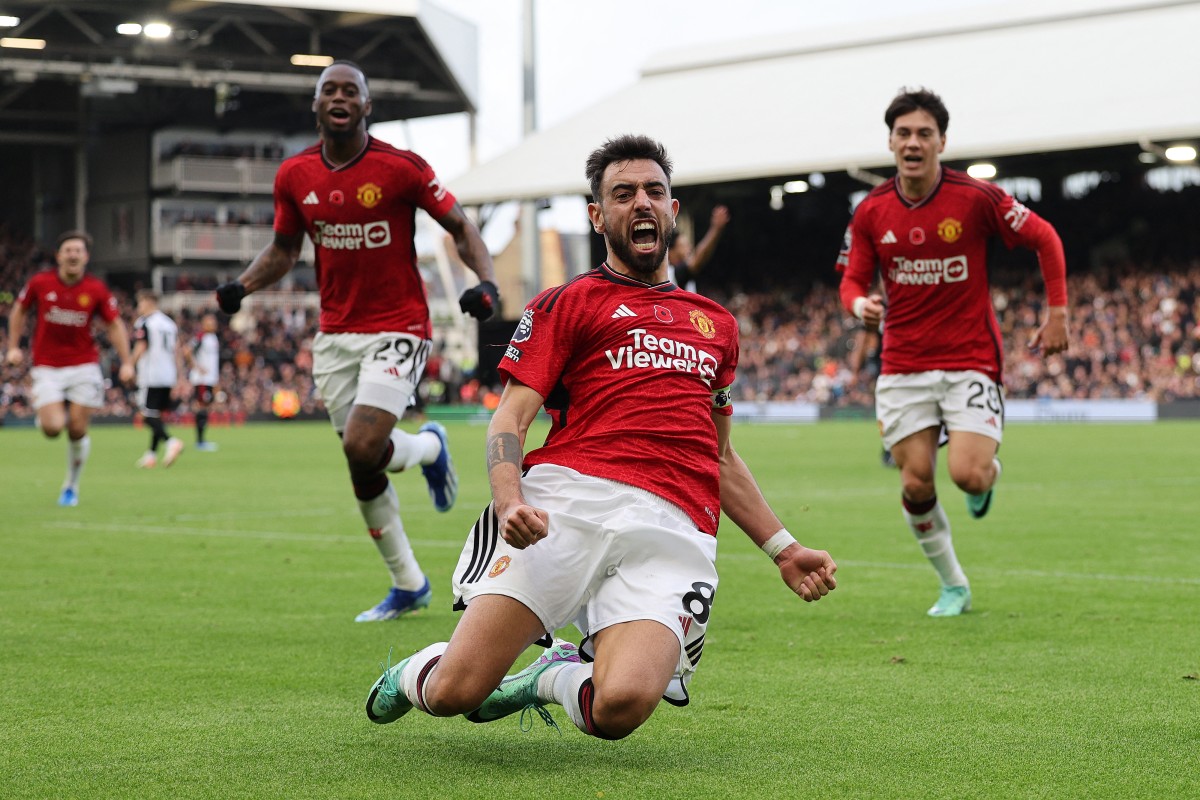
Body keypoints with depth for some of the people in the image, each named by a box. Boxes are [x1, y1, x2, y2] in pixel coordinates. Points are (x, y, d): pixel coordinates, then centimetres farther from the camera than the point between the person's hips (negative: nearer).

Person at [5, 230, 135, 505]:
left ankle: (71, 486, 19)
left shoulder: (97, 289, -6)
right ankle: (44, 415, 26)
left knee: (77, 431, -3)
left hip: (84, 366, 0)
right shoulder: (40, 283, -6)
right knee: (52, 429, -14)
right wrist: (13, 347, 5)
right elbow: (19, 310, 11)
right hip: (47, 367, 0)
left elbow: (115, 325, 1)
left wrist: (126, 362, -7)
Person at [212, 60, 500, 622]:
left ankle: (429, 446, 16)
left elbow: (460, 227, -3)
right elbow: (284, 249, 16)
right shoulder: (294, 176, 2)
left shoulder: (400, 168, -11)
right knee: (362, 467, 6)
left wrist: (485, 282, -19)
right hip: (335, 336, 5)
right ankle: (408, 584, 22)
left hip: (397, 329, -5)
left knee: (361, 447, -20)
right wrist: (240, 287, -2)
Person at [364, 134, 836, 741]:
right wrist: (509, 501, -16)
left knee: (621, 705, -27)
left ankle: (560, 675, 10)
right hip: (569, 495, -2)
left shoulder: (717, 324, 30)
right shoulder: (566, 303, 15)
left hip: (674, 530, 3)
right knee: (456, 692, -16)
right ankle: (413, 674, 23)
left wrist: (784, 550, 29)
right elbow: (509, 419, 4)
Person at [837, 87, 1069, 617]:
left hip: (971, 359, -3)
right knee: (915, 484, -3)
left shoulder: (975, 197, -9)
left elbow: (1045, 239, 1)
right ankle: (953, 586, 18)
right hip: (903, 367, 3)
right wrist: (860, 304, -17)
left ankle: (989, 472, 21)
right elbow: (853, 279, 7)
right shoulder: (871, 212, -1)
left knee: (968, 474, -18)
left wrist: (1057, 313, -1)